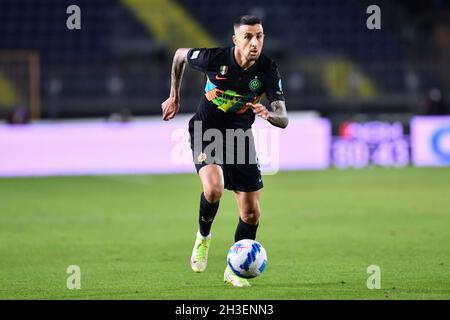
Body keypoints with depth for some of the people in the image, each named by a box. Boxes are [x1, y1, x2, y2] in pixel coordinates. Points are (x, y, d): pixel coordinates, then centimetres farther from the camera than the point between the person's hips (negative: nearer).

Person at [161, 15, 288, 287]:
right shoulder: (214, 57, -20)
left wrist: (269, 114, -45)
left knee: (251, 213, 0)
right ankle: (203, 237, 1)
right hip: (206, 132, -3)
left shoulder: (268, 70, -17)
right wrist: (174, 97, 10)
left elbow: (283, 119, -21)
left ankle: (234, 269, 23)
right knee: (214, 188, -30)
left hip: (240, 135, 3)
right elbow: (180, 54, 3)